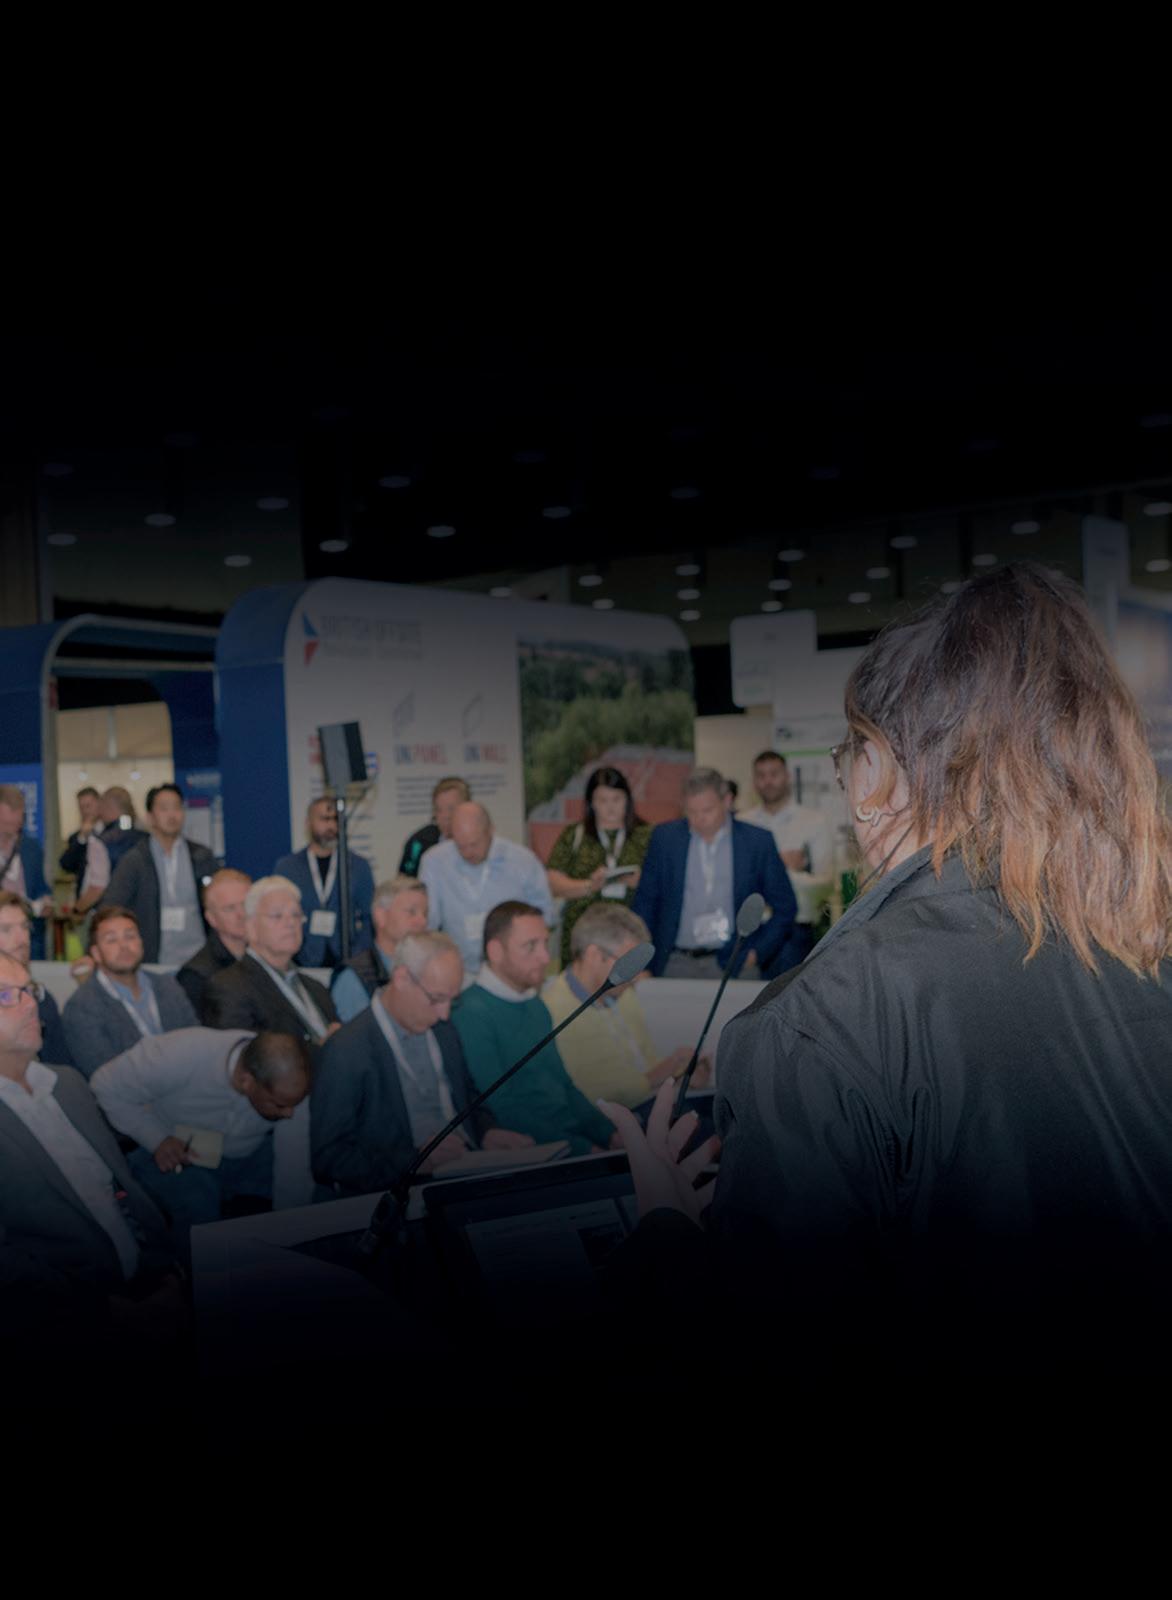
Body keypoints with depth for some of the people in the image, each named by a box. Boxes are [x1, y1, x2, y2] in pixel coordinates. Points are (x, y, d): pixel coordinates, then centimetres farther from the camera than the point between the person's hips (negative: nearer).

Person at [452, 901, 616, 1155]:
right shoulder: (473, 1014, -10)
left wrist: (611, 1134, 6)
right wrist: (582, 1149, -16)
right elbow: (502, 1110, -15)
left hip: (578, 1133, 8)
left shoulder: (536, 1006, 18)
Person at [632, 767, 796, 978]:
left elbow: (784, 907, 7)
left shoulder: (758, 841, 2)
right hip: (676, 964, 1)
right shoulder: (665, 837, 6)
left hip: (734, 963, -1)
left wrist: (758, 952, -1)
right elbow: (645, 902, 10)